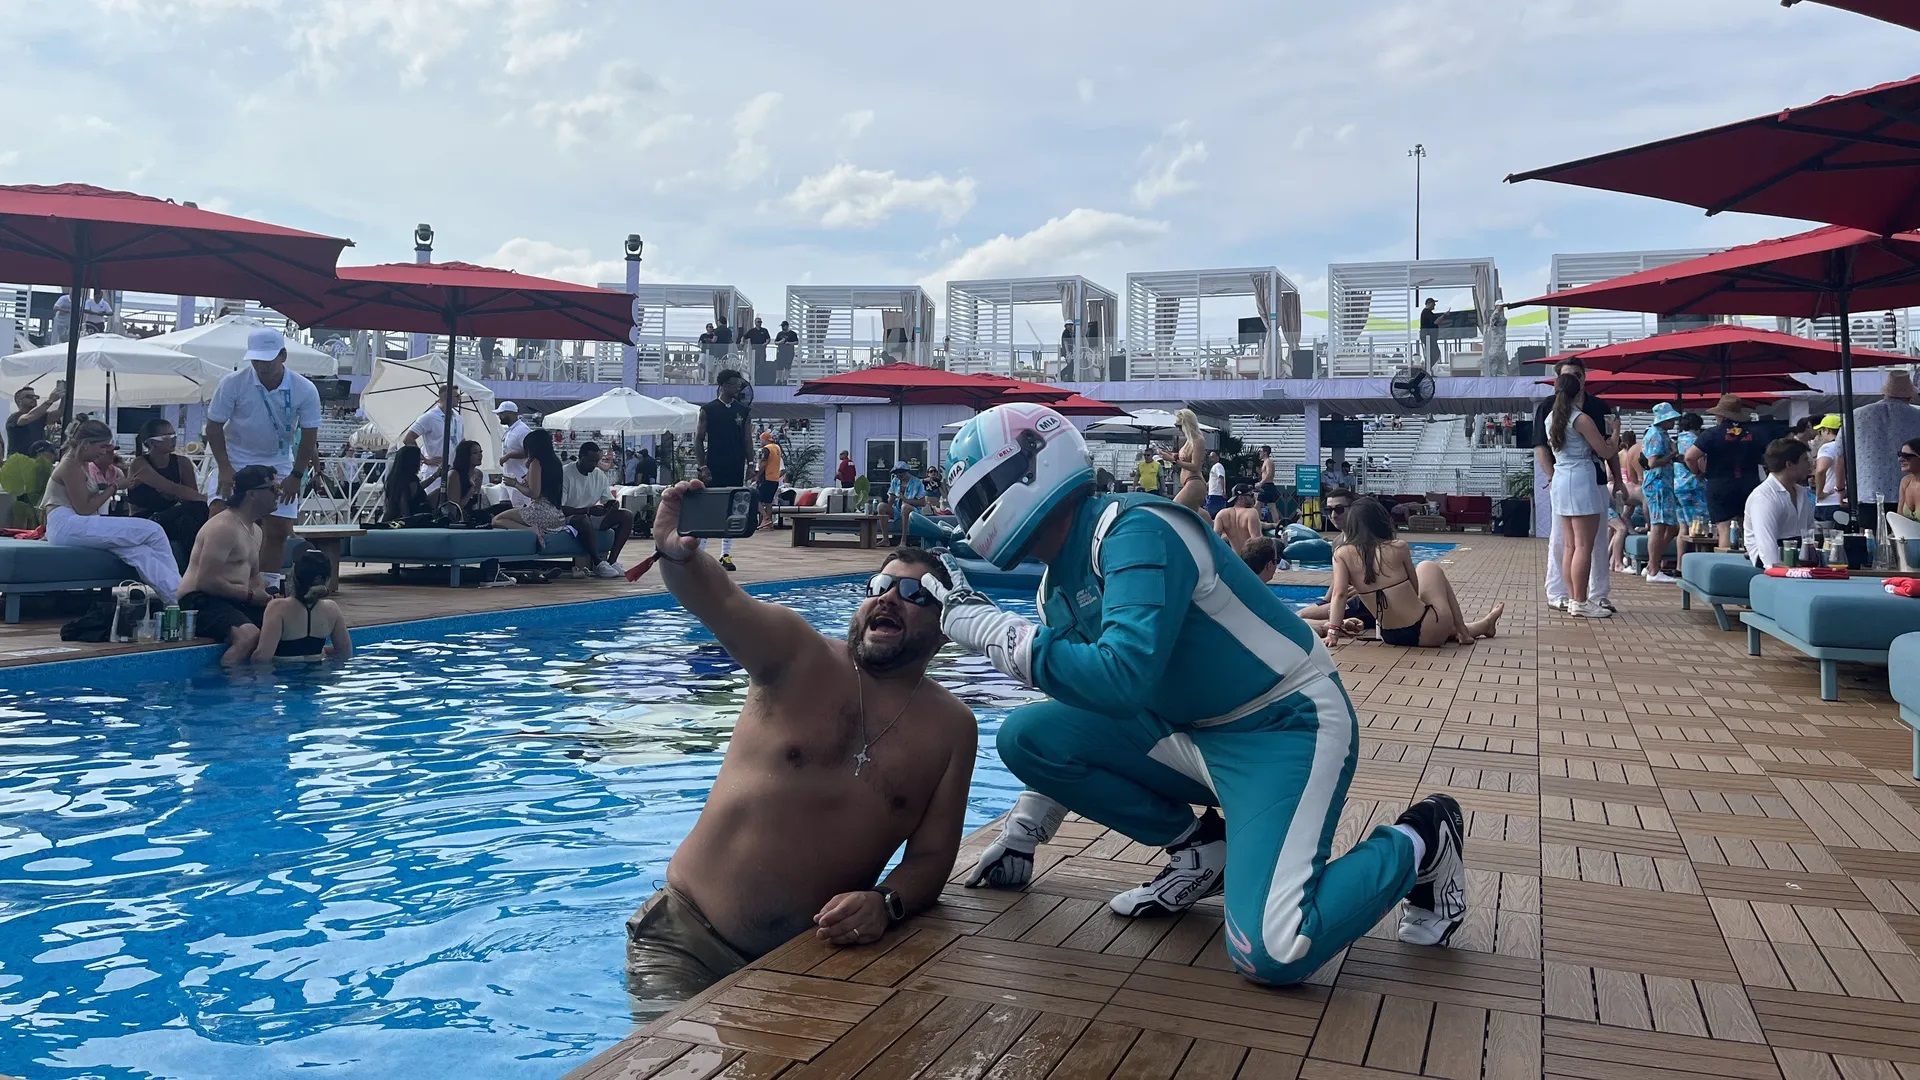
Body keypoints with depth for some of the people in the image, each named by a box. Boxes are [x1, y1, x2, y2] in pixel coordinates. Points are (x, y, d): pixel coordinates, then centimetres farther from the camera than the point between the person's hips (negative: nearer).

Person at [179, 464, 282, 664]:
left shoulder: (255, 530, 18)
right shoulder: (224, 527, -14)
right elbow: (207, 581, -21)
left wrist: (266, 593, 7)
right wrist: (250, 595, -15)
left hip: (236, 602, 10)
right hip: (200, 601, -10)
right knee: (249, 635, -35)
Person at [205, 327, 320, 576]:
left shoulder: (305, 390, -13)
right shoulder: (233, 383, -15)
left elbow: (309, 435, -5)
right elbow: (214, 426, -8)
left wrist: (296, 475, -8)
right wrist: (224, 468, -16)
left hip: (278, 465, 1)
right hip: (235, 461, -1)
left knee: (277, 532, -1)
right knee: (219, 514, -20)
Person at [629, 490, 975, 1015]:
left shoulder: (952, 728, 2)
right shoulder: (798, 655, -4)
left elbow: (931, 857, 1)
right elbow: (720, 601, -23)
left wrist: (885, 904, -20)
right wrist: (676, 554, -45)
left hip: (816, 953, 3)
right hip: (688, 933, -3)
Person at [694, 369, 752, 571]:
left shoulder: (745, 411, 9)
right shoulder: (707, 410, 0)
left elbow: (748, 441, 10)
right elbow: (698, 440, -1)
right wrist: (702, 466, -10)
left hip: (735, 470, 3)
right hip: (713, 469, -3)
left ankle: (726, 555, 12)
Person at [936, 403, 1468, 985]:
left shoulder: (1135, 532, -22)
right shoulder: (1061, 584, 6)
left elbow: (1120, 680, -36)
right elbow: (1079, 705, 18)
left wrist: (983, 625, -28)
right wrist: (1022, 832, 17)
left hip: (1285, 728, -8)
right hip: (1190, 734, 9)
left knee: (1271, 953, -24)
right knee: (1027, 734, -6)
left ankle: (1419, 842, 4)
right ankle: (1198, 847, 8)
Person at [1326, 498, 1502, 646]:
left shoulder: (1342, 554, -4)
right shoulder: (1398, 548, -6)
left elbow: (1339, 594, -14)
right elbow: (1416, 590, 6)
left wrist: (1332, 632, -12)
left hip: (1390, 637, 3)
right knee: (1429, 568, 27)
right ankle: (1462, 630, 35)